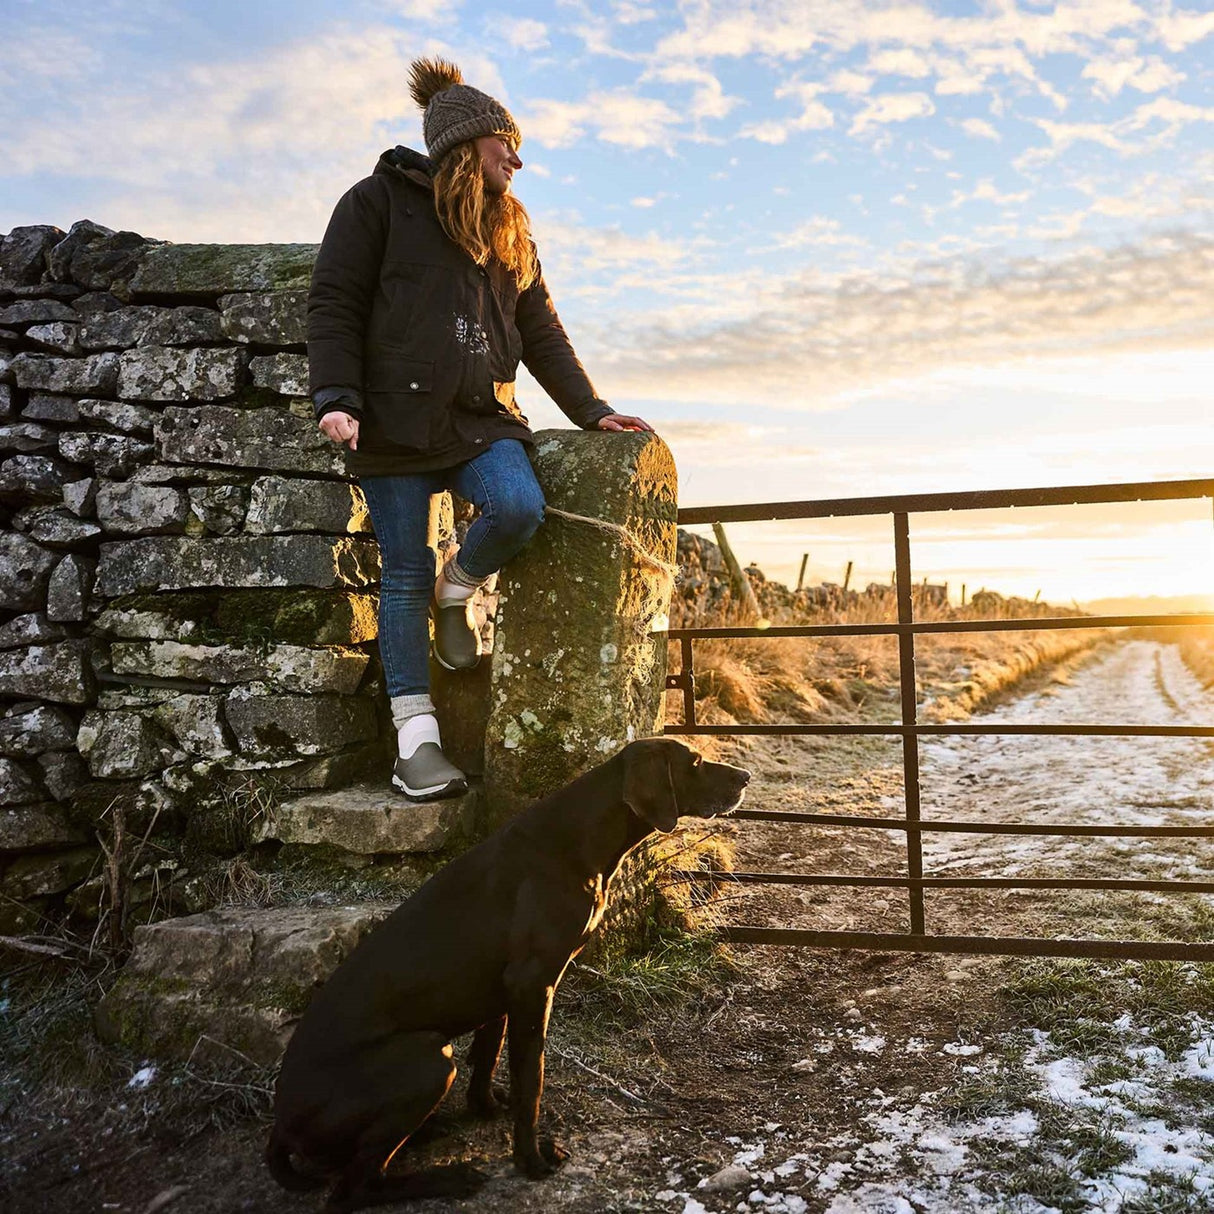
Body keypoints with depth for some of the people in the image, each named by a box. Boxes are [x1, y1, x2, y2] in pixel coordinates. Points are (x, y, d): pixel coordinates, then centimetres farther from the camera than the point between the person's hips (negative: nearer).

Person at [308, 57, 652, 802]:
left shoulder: (509, 226, 19)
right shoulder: (379, 202, 4)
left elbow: (541, 331, 18)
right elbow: (335, 305, -1)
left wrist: (590, 410, 9)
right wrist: (337, 397, -15)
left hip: (483, 419, 4)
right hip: (397, 424, -4)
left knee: (521, 506, -26)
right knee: (406, 577, -3)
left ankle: (459, 591, 6)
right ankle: (416, 740, 5)